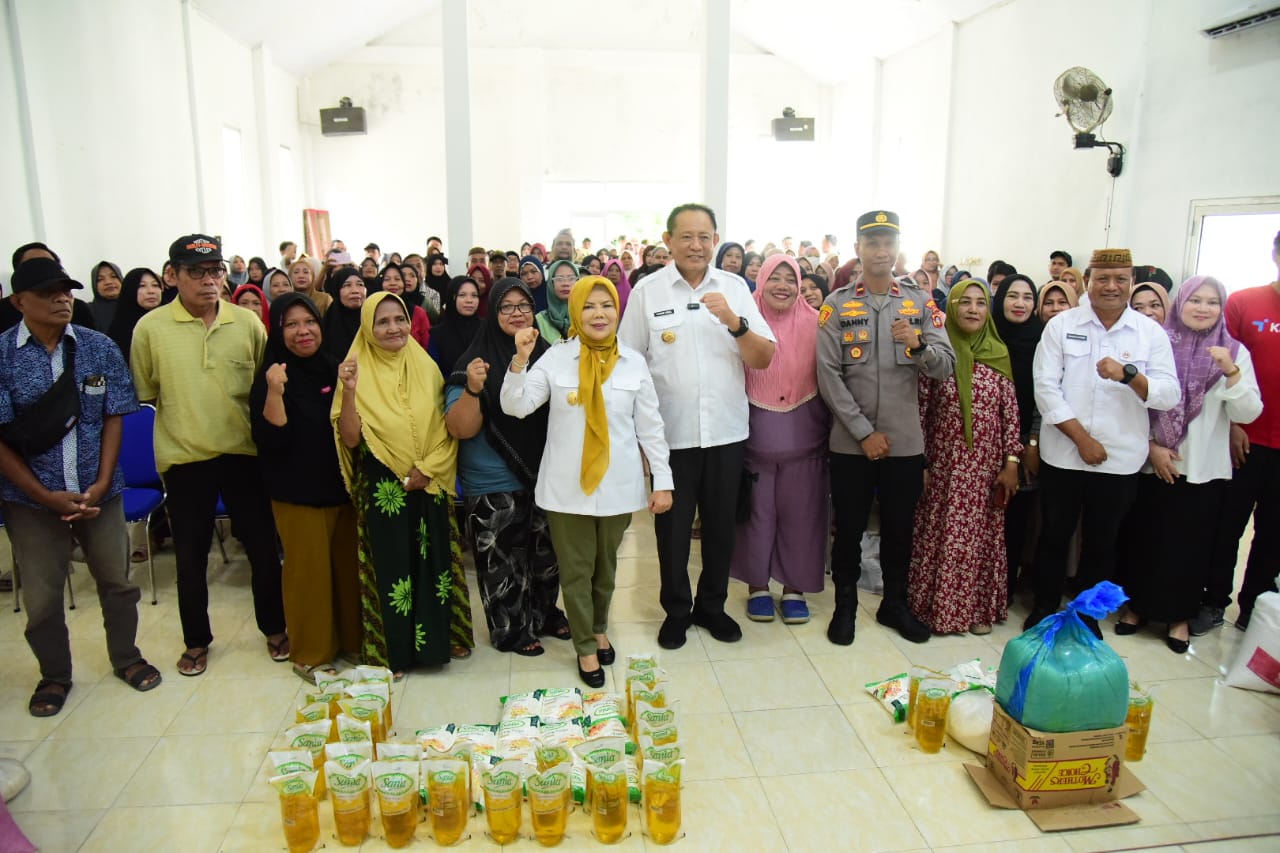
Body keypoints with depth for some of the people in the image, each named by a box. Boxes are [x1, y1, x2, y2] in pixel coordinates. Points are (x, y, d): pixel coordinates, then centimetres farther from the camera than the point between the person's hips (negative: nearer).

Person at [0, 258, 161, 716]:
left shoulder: (100, 347, -2)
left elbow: (114, 418, 0)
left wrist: (101, 484, -9)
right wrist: (46, 495, -13)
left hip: (99, 490, 1)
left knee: (117, 580, 13)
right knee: (41, 595, 11)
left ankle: (126, 657, 34)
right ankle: (54, 675, 32)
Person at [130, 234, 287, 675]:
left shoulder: (248, 323, 0)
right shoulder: (151, 328, -3)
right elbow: (143, 392, 6)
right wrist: (184, 419, 3)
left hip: (243, 453, 1)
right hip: (184, 457, -1)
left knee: (263, 546, 9)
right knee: (190, 556, 12)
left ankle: (274, 628, 28)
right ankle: (196, 641, 30)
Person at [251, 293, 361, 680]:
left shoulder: (334, 366, 7)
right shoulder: (271, 378, -7)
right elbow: (271, 439, -15)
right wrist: (275, 393, -27)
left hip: (343, 486, 5)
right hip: (299, 492, -4)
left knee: (349, 565, 11)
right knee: (309, 569, 3)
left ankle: (352, 639, 28)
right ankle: (310, 654, 18)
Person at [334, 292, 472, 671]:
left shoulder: (426, 367, 4)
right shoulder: (359, 371, -5)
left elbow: (446, 429, 5)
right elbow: (350, 439, -12)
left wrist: (426, 469, -9)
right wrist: (349, 391, -24)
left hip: (431, 487, 3)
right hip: (383, 491, -3)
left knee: (435, 559, 10)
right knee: (391, 564, 5)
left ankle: (442, 637, 28)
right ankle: (391, 650, 20)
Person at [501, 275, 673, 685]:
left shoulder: (634, 362, -1)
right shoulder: (555, 358, -5)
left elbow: (650, 426, 2)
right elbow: (515, 406, -10)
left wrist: (663, 480, -1)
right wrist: (520, 360, -24)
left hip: (617, 485, 2)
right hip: (567, 486, -1)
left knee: (606, 567, 19)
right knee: (575, 571, 9)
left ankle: (600, 630, 42)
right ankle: (585, 647, 25)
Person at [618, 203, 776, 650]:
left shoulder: (735, 287, 1)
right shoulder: (646, 291, -4)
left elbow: (765, 359, -2)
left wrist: (734, 322, -20)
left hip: (726, 431, 2)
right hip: (670, 433, -2)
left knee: (721, 525, 15)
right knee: (672, 527, 12)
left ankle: (712, 605, 36)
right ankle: (676, 610, 32)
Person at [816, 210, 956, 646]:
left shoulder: (920, 302, 4)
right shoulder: (836, 305, -2)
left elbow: (946, 367, -1)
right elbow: (829, 376, -8)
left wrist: (918, 345, -23)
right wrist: (865, 432, -11)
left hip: (905, 441, 2)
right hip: (850, 442, -2)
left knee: (900, 527, 14)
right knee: (849, 528, 9)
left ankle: (895, 603, 33)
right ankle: (845, 605, 27)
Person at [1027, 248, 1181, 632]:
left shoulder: (1151, 333, 2)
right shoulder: (1061, 325, -1)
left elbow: (1169, 396, -6)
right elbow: (1046, 387, -7)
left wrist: (1129, 374, -25)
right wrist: (1082, 438, -12)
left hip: (1119, 460, 1)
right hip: (1062, 454, -1)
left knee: (1101, 543, 13)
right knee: (1054, 536, 11)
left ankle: (1087, 616, 29)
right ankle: (1044, 608, 27)